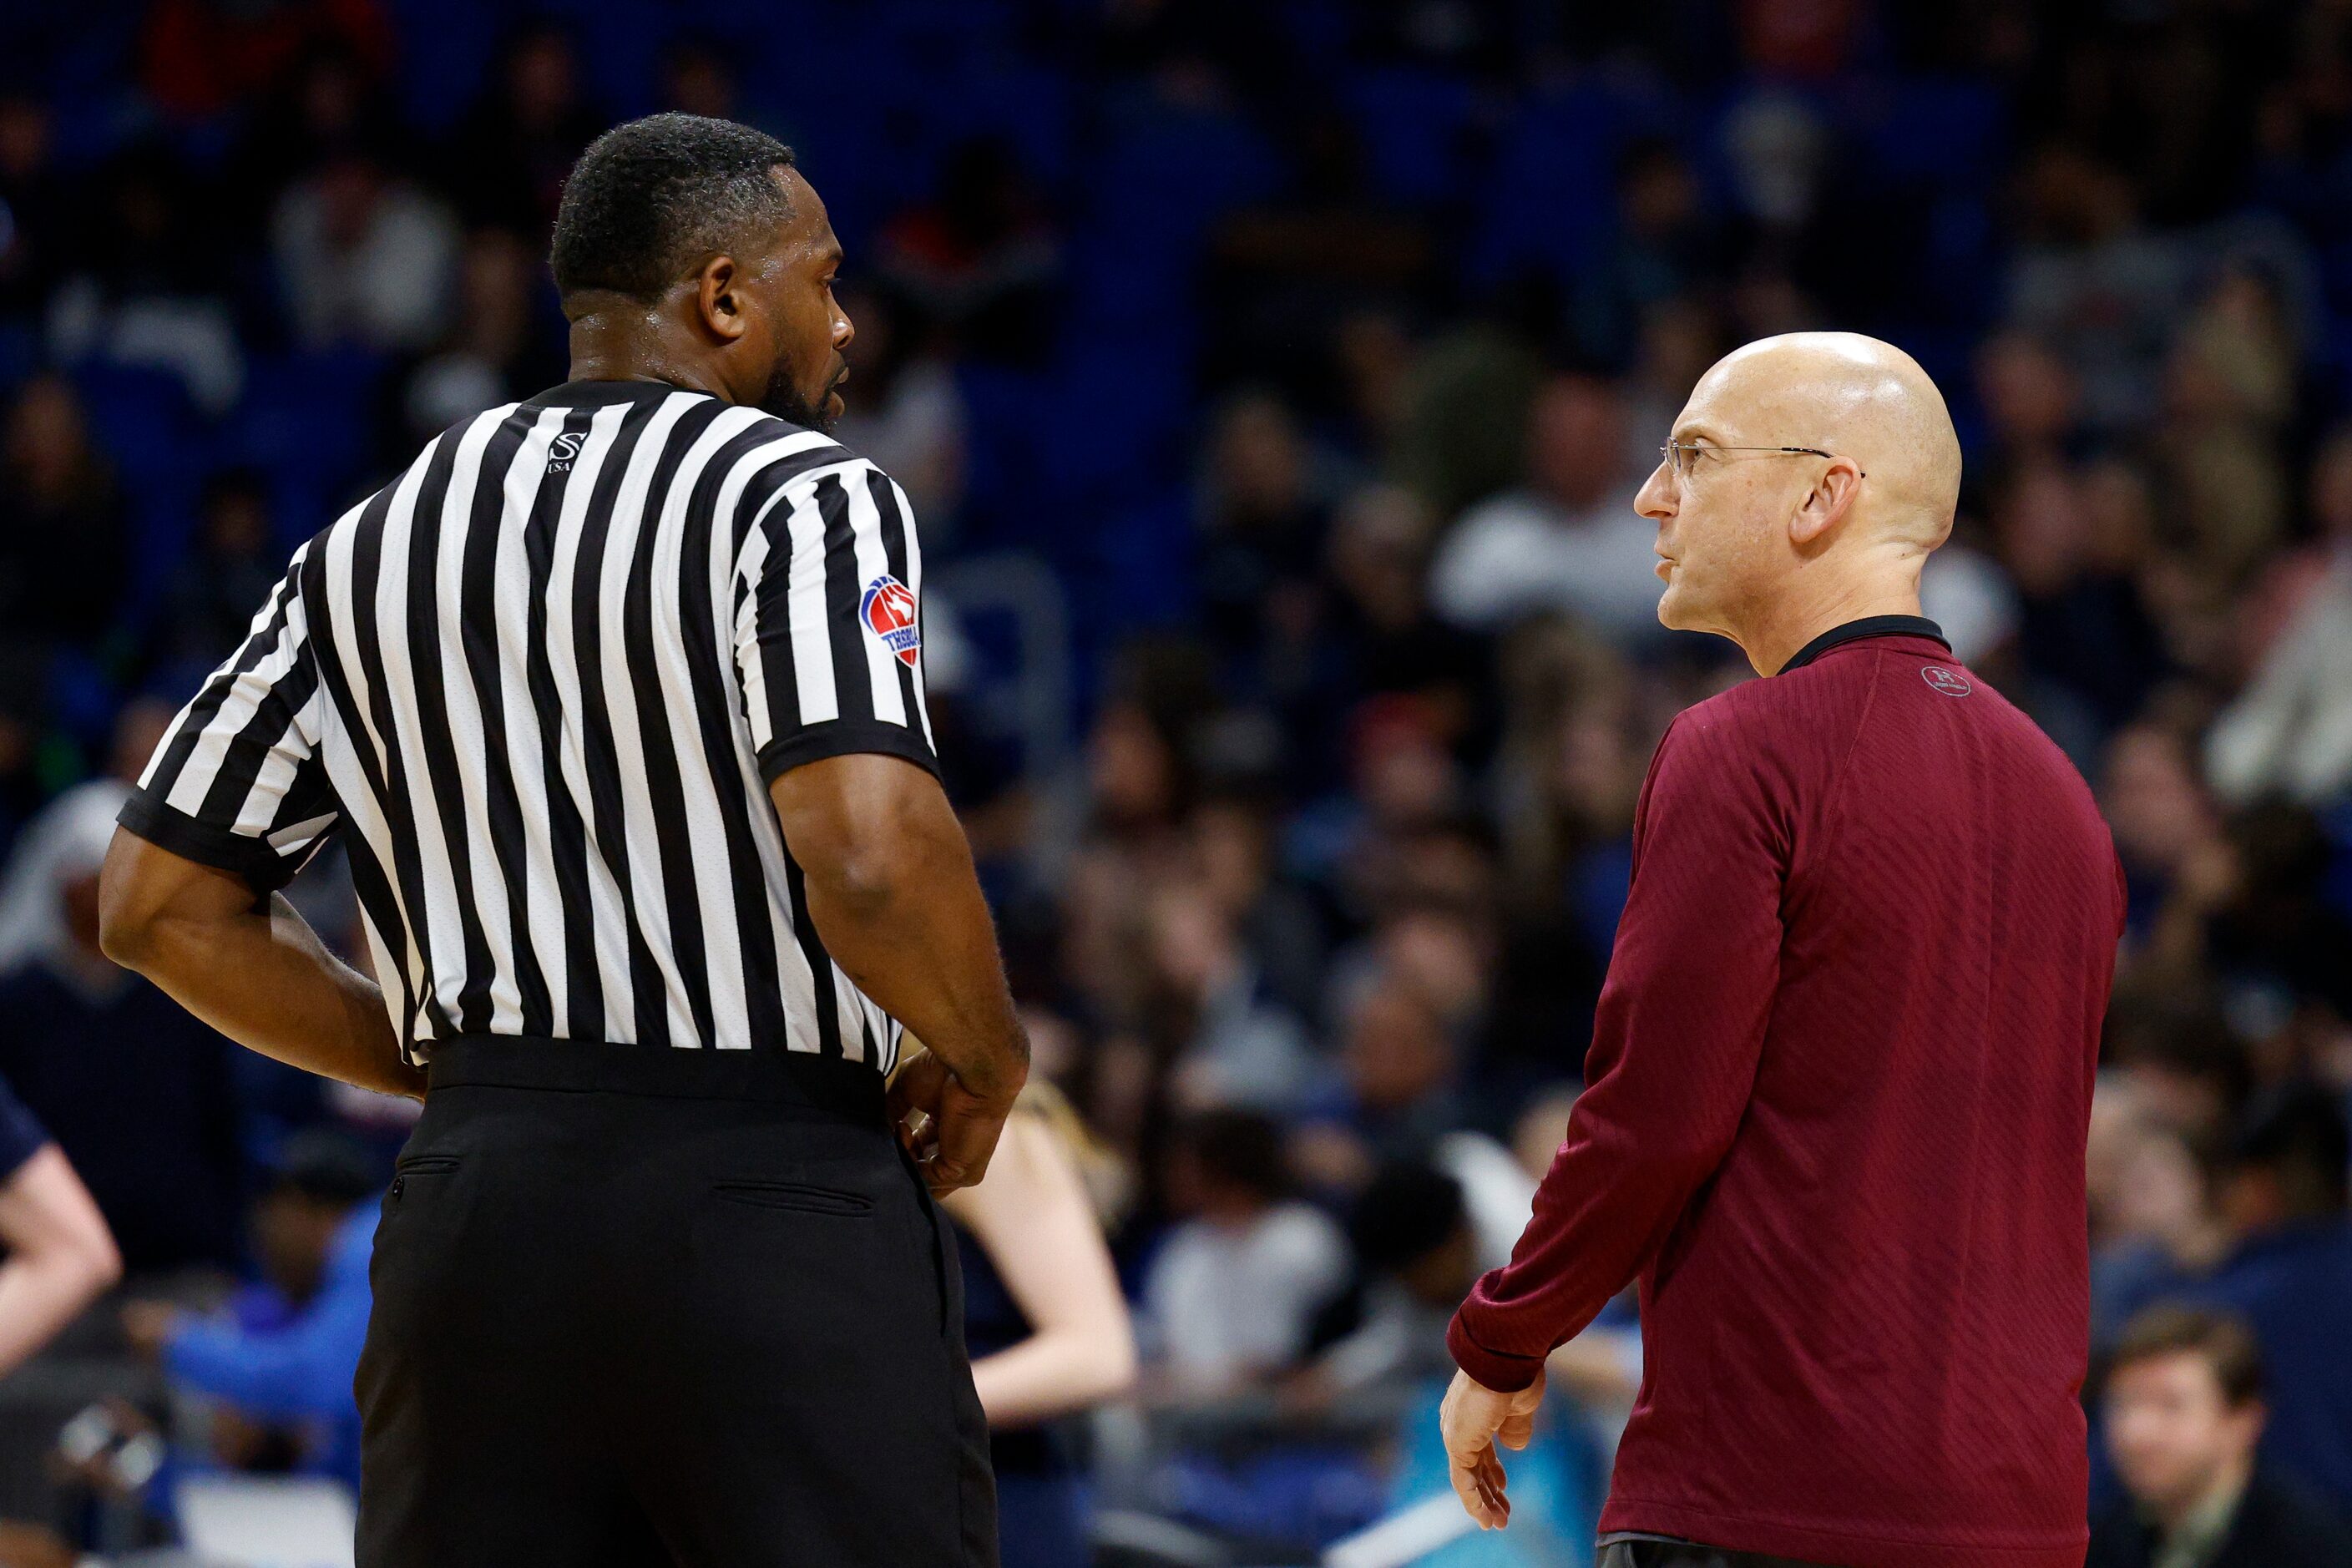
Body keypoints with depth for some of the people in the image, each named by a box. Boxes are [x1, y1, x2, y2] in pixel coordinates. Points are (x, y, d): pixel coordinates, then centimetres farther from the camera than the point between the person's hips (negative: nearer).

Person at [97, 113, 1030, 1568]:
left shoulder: (375, 544, 15)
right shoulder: (803, 493, -4)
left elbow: (163, 906, 13)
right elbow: (868, 859, -19)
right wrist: (988, 1060, -1)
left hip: (473, 1202, 6)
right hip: (776, 1193, -6)